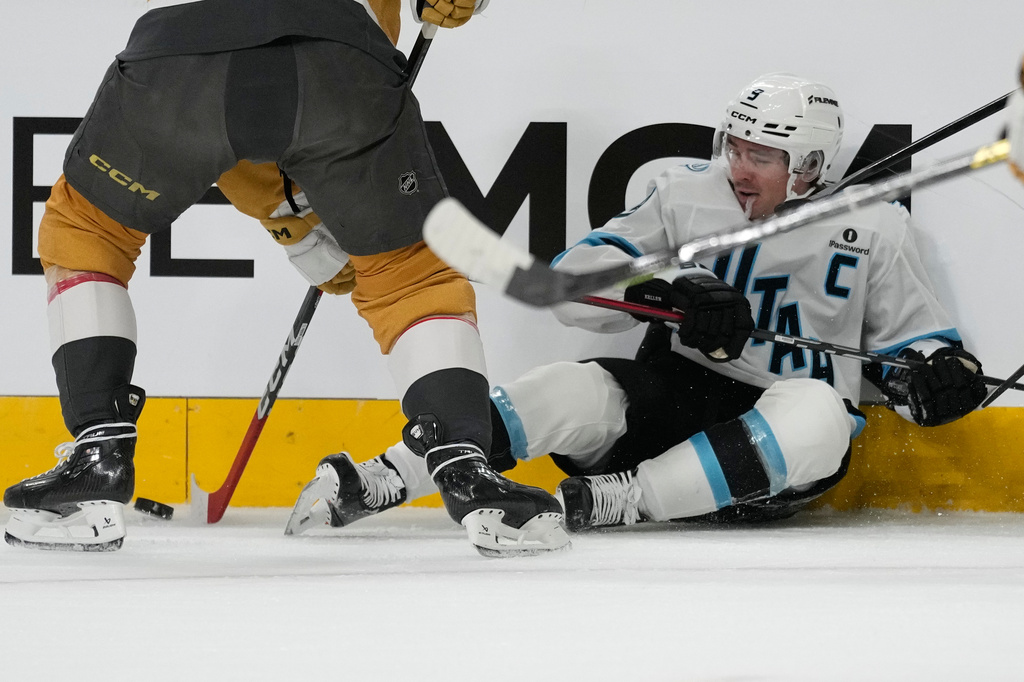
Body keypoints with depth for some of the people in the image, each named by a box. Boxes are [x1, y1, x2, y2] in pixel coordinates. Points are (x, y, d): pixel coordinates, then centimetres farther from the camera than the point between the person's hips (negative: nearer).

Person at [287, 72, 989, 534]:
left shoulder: (872, 230, 0)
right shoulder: (688, 194, 2)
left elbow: (916, 338, 7)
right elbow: (575, 280, -6)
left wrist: (942, 373, -17)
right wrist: (673, 291, -22)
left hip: (773, 455, -1)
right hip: (668, 396, 1)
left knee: (817, 415, -36)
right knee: (568, 394, -27)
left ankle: (605, 500, -37)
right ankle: (370, 487, -25)